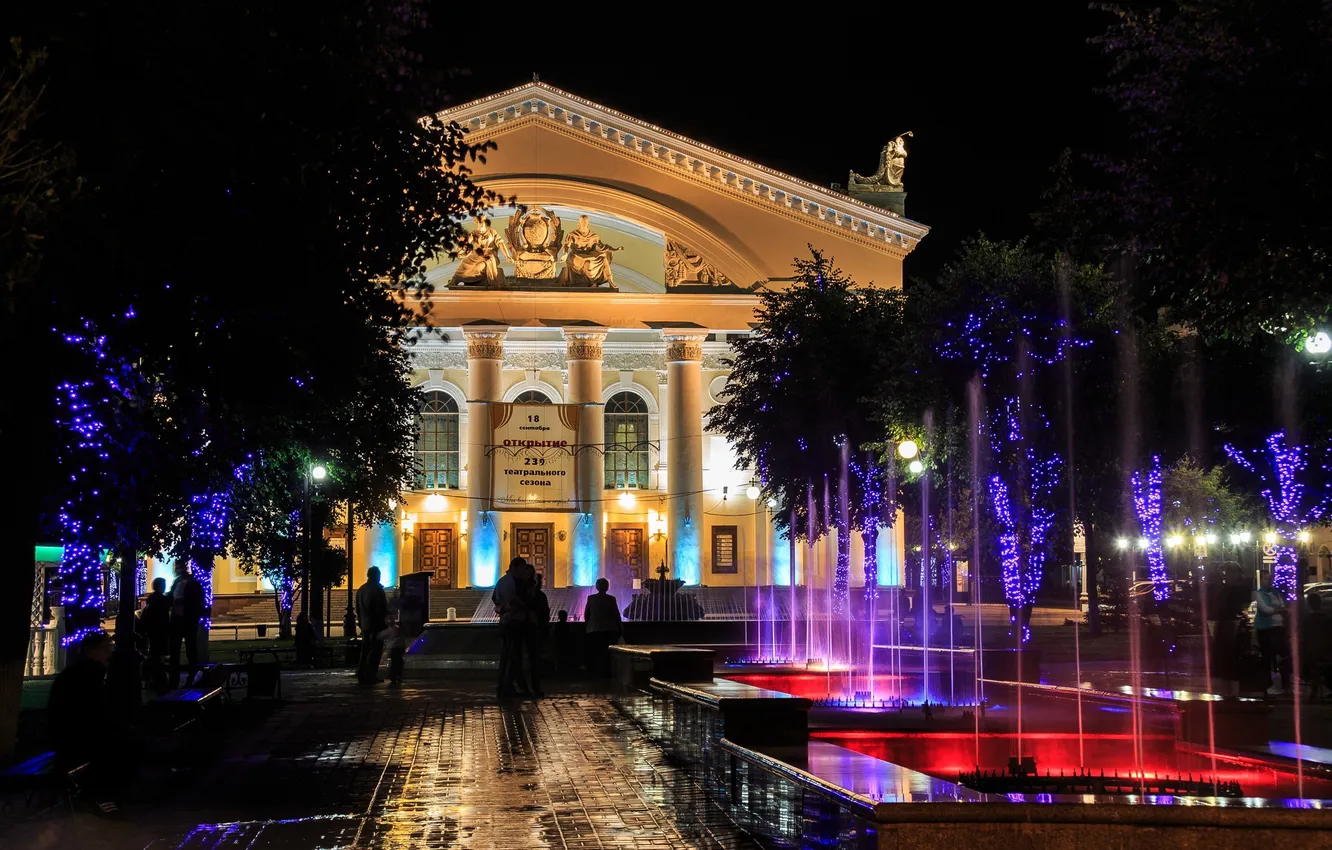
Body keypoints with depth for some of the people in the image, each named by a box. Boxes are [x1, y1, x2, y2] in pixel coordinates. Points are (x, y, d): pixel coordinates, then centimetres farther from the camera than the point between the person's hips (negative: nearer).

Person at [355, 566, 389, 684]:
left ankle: (362, 675, 11)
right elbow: (383, 608, -13)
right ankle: (370, 676, -9)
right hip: (377, 625, -7)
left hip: (365, 625, 7)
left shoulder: (361, 590, 11)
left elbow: (358, 609, 15)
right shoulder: (377, 589, -11)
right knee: (376, 650, -4)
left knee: (365, 650, 12)